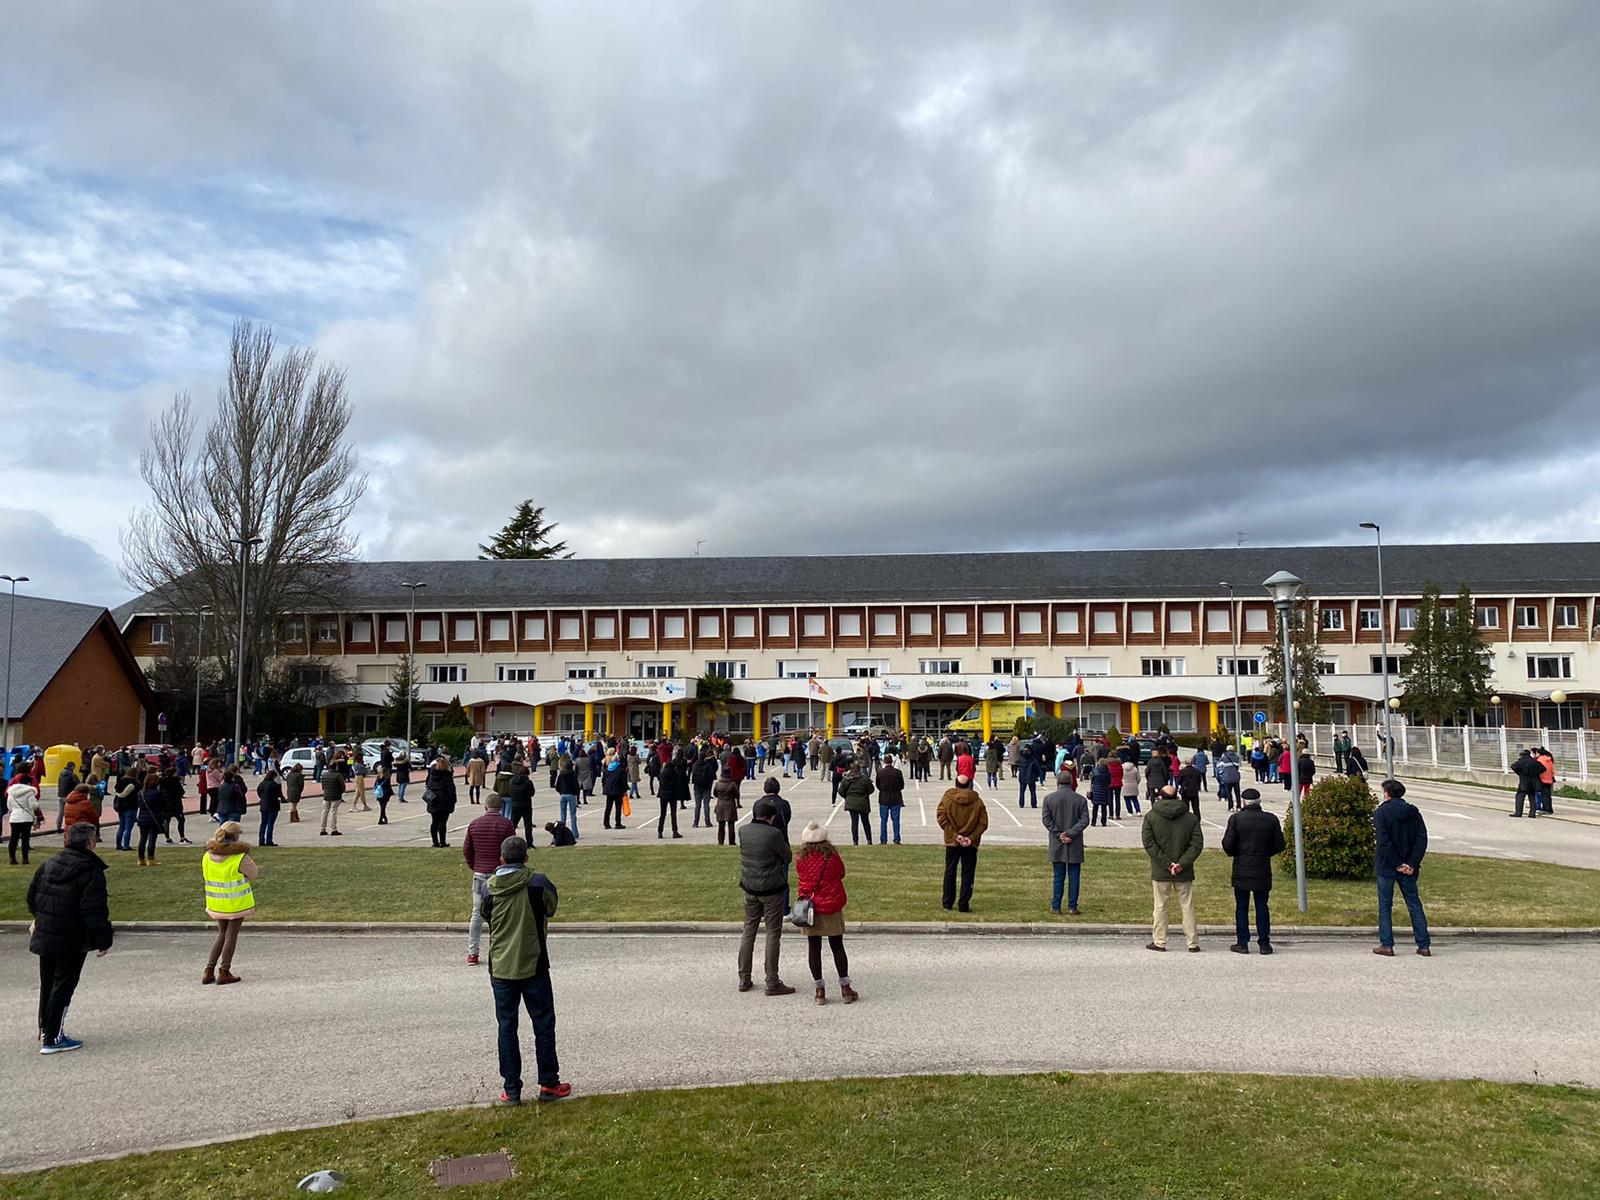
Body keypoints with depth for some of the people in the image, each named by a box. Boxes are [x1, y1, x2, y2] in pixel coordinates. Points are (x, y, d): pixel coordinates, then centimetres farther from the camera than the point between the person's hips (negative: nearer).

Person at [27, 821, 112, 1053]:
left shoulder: (48, 864, 6)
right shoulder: (90, 871, -19)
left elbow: (31, 898, 16)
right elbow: (94, 911, -21)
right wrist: (103, 940, -13)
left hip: (44, 936, 8)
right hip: (72, 941, -8)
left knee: (48, 984, 20)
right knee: (63, 986, 1)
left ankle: (45, 1029, 33)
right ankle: (52, 1038, 2)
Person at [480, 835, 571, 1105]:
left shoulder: (490, 889, -5)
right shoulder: (538, 884, -12)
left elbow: (487, 919, 10)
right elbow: (551, 909, 5)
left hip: (500, 969, 2)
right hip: (534, 966, -2)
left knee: (507, 1027, 11)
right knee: (543, 1025, 10)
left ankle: (512, 1089, 14)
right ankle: (549, 1084, 16)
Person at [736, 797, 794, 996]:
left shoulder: (743, 832, -4)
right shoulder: (774, 834, -19)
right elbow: (787, 856, -7)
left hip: (749, 889, 5)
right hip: (772, 890, -5)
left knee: (748, 932, 16)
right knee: (773, 935, 4)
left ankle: (744, 979, 21)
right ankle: (772, 983, 7)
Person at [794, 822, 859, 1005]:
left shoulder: (801, 860, -8)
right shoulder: (833, 858, -11)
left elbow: (800, 880, 6)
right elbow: (841, 874, 4)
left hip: (810, 908, 1)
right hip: (832, 907, -1)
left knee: (814, 948, 8)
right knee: (837, 947, 10)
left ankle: (819, 990, 11)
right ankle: (845, 988, 13)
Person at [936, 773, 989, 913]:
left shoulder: (947, 798, -4)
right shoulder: (977, 801, -2)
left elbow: (942, 819, -10)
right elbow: (983, 823, -7)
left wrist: (955, 835, -11)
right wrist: (971, 838, -10)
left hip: (952, 842, 0)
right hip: (971, 844, 0)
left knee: (950, 872, 12)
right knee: (967, 874, 6)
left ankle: (947, 904, 17)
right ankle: (964, 906, 4)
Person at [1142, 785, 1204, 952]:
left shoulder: (1150, 817, -4)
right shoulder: (1191, 818, 1)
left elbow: (1149, 843, -11)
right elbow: (1197, 844, -6)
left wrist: (1167, 864, -11)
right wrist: (1182, 864, -10)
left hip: (1160, 872, -1)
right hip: (1184, 873, 1)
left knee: (1160, 906, 8)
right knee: (1187, 907, 10)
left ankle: (1159, 942, 12)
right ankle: (1193, 943, 14)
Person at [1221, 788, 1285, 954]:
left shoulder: (1236, 818, -10)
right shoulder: (1271, 819, -2)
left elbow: (1228, 845, -11)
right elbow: (1280, 845, 1)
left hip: (1241, 872, -2)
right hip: (1263, 871, 2)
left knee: (1241, 907, 6)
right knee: (1262, 907, 10)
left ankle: (1242, 943, 9)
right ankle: (1264, 944, 12)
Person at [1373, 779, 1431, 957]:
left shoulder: (1381, 812, -10)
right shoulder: (1413, 813, 5)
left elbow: (1384, 842, -18)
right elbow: (1422, 839, -2)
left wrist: (1398, 864, -12)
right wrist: (1412, 864, -7)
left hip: (1387, 868, -4)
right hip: (1409, 869, 4)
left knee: (1385, 906, 4)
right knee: (1414, 904, 12)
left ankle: (1386, 945, 5)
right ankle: (1424, 945, 13)